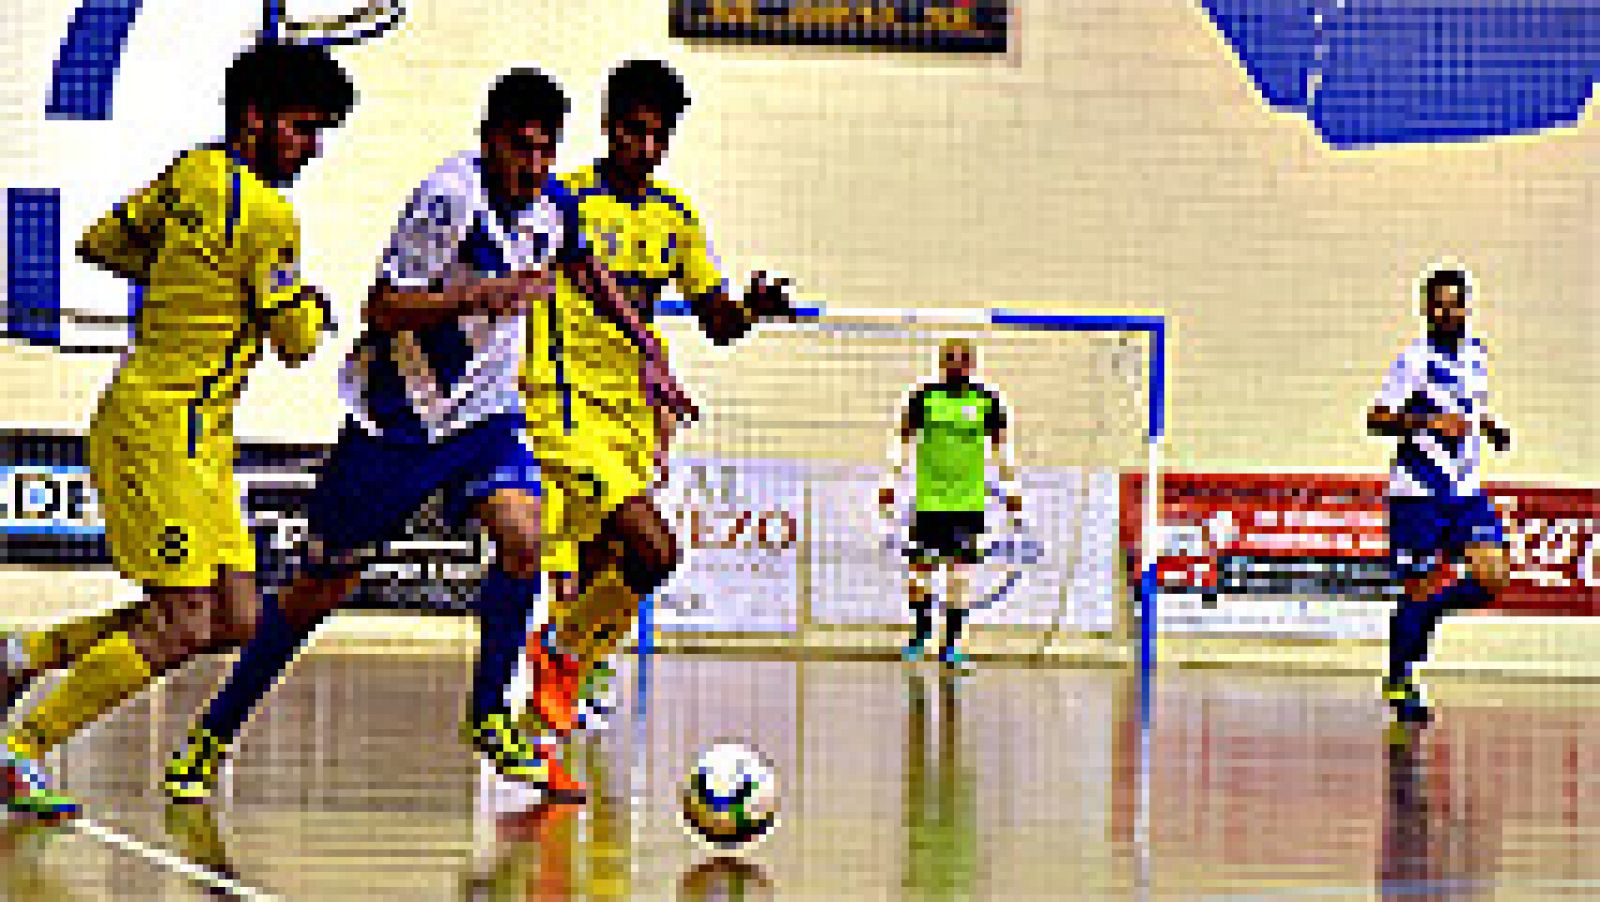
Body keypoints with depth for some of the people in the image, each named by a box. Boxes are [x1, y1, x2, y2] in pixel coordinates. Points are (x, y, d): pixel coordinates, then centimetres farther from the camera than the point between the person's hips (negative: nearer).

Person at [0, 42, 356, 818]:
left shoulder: (194, 172, 10)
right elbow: (295, 341, -9)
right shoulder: (267, 215, -15)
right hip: (163, 425, -10)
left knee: (235, 620, 8)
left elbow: (102, 243, 18)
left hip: (196, 433, 10)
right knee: (180, 626, -10)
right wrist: (313, 306, 12)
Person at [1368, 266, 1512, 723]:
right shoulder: (1414, 360, -10)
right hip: (1418, 489, -6)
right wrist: (1428, 422, -25)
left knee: (1492, 576, -10)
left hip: (1466, 488, 6)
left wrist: (1491, 429, 9)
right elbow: (1377, 418, -13)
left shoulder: (1476, 354, 10)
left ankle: (1429, 607, 18)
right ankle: (1398, 683, 13)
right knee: (1418, 585, -2)